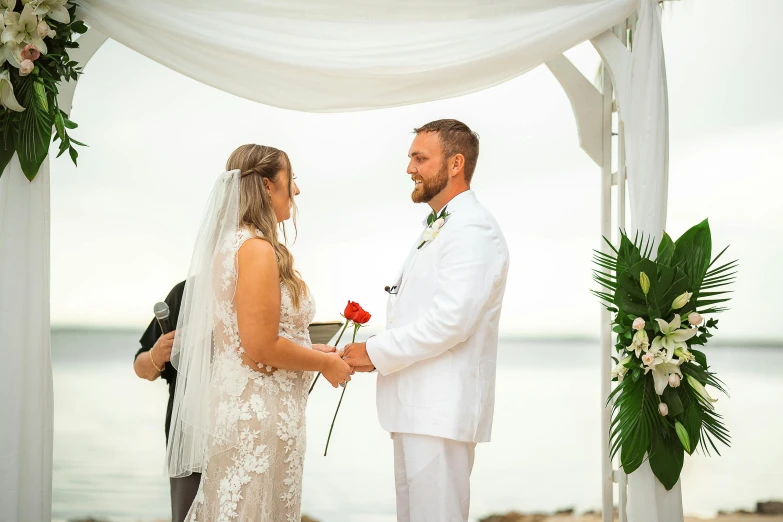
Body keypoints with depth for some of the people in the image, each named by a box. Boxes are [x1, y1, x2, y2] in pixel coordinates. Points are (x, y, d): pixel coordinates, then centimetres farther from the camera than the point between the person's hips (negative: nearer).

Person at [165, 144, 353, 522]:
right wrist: (324, 363, -7)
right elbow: (261, 347, -21)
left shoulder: (230, 243, 11)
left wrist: (309, 350, 15)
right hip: (259, 411, -9)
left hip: (233, 402, 9)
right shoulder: (258, 249, -16)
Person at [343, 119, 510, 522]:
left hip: (442, 410, -10)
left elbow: (451, 321, -23)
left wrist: (376, 352, -14)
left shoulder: (473, 230, -13)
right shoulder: (435, 228, 20)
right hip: (415, 405, 10)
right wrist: (380, 353, 7)